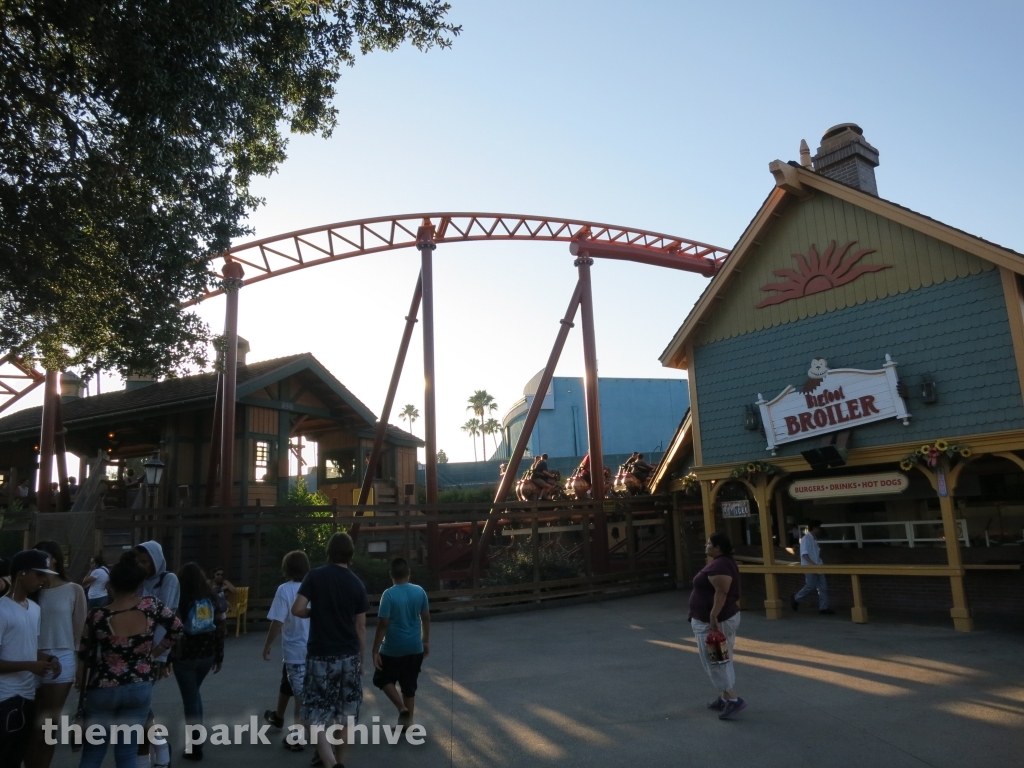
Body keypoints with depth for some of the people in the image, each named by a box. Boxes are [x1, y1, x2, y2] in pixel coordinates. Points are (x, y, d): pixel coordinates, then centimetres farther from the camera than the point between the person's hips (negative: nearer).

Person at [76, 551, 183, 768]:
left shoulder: (98, 616, -14)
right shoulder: (151, 605, -10)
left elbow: (85, 654, -1)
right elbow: (177, 629, 4)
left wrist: (81, 684, 16)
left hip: (103, 690, -1)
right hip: (140, 689, 1)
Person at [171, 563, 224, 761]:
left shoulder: (180, 600, -9)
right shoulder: (211, 598, 2)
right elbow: (219, 626, 3)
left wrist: (168, 658, -6)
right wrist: (219, 656, 10)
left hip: (184, 656, -4)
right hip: (206, 655, 4)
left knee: (190, 698, 4)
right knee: (194, 692, 25)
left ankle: (196, 747, 8)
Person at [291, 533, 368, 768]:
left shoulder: (315, 576, -5)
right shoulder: (357, 584, 1)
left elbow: (297, 610, -13)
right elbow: (360, 627, 3)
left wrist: (314, 613, 8)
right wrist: (361, 658, 13)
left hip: (320, 656, -3)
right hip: (349, 656, 3)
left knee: (317, 716, 2)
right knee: (343, 715, 15)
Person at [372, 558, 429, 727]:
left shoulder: (389, 594, -16)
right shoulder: (419, 591, -2)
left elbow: (383, 624, -16)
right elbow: (426, 618, 6)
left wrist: (375, 650, -10)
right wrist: (426, 642, 17)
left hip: (393, 649, -4)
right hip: (415, 648, 4)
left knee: (382, 679, 17)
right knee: (409, 685, 16)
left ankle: (402, 708, 4)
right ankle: (407, 722, 21)